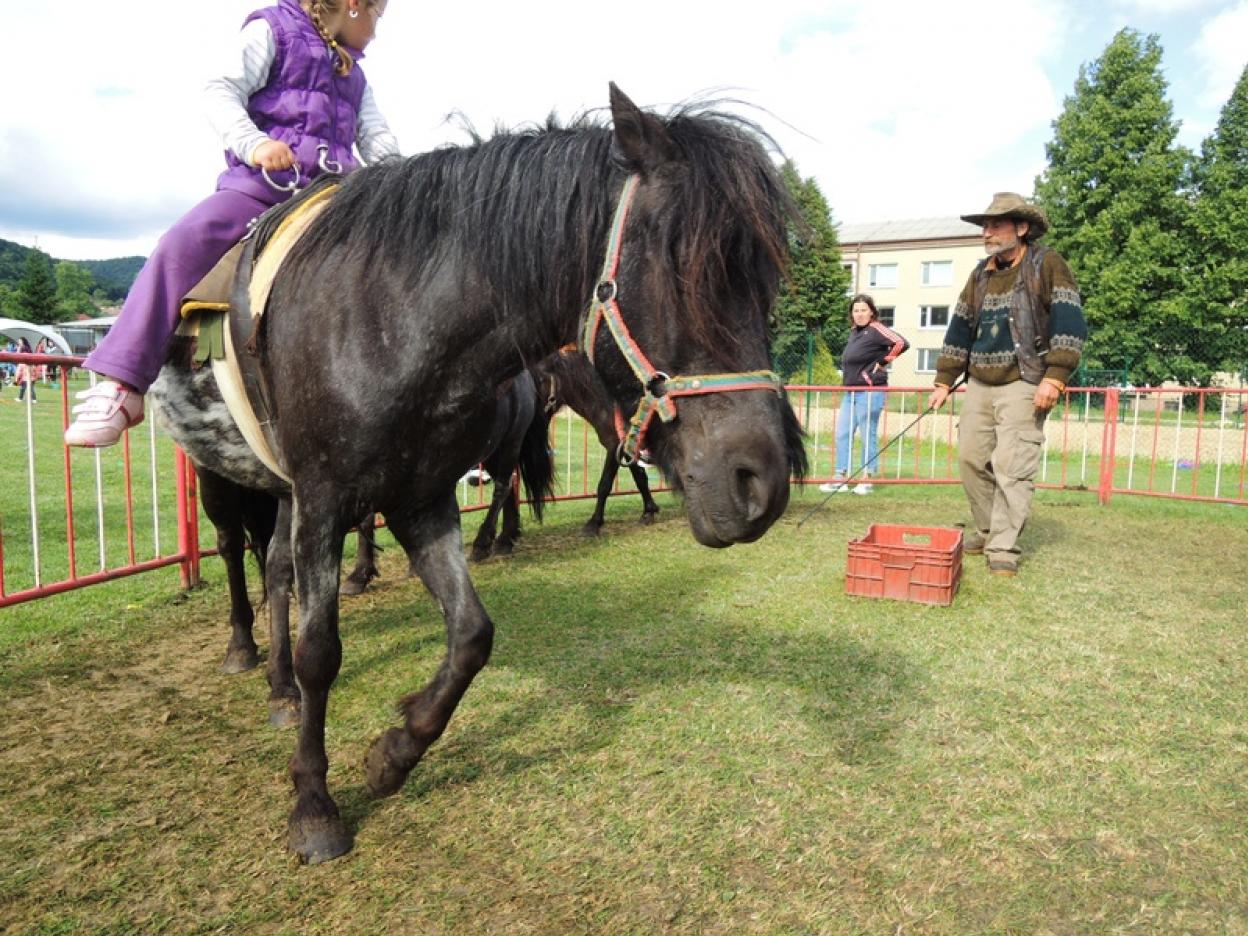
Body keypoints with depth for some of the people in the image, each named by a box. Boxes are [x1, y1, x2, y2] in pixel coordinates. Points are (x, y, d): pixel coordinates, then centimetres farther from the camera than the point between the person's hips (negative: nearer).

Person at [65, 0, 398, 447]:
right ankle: (121, 386, -25)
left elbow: (377, 138, 18)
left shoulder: (355, 75, 29)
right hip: (260, 183, -6)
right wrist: (254, 143, -21)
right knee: (182, 245, -26)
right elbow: (223, 93, -1)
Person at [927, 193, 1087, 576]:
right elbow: (960, 328, 17)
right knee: (972, 460, 7)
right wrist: (943, 382, 14)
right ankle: (985, 531, 22)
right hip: (979, 384, 6)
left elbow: (1069, 322, -12)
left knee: (1011, 467, -10)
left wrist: (1054, 378, -20)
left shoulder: (1047, 264, -4)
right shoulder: (981, 274, 14)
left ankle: (1004, 548, -6)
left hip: (1023, 385, -6)